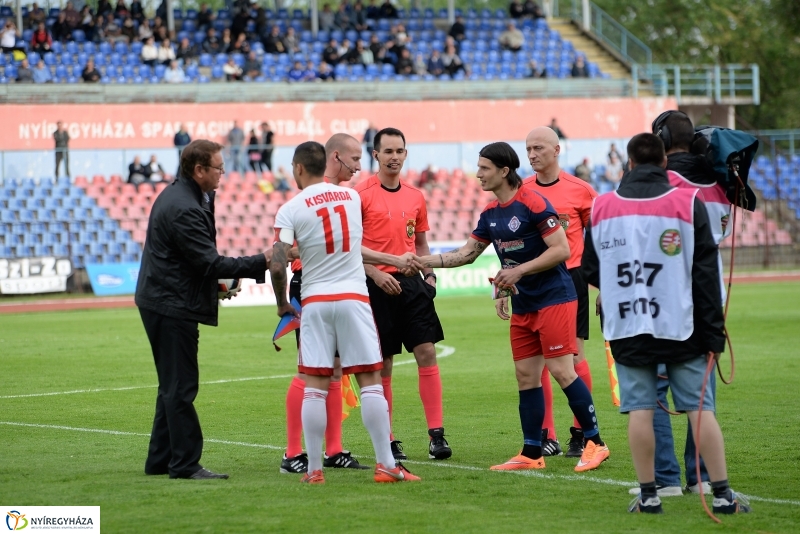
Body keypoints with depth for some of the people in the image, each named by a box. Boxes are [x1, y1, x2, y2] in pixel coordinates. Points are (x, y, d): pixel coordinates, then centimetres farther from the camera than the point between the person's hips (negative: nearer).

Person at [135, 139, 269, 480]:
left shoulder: (176, 196, 13)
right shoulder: (184, 209, -21)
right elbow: (209, 262, -22)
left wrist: (217, 282, 10)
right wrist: (262, 262, -21)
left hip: (162, 302, 11)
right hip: (172, 307, -11)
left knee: (174, 385, 16)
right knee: (181, 387, -7)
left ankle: (161, 459, 22)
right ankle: (185, 463, -4)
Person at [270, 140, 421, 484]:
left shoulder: (290, 210, -5)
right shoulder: (352, 197, 7)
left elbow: (277, 266, -12)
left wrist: (282, 304, 3)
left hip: (315, 301, -2)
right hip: (354, 297, 2)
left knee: (315, 386, 2)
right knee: (370, 381, 1)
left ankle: (314, 469, 3)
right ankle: (385, 465, -2)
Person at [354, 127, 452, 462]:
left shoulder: (415, 197, 12)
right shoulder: (362, 194, -4)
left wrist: (429, 273, 6)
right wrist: (375, 274, -17)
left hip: (411, 283, 4)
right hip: (379, 285, -4)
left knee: (427, 352, -5)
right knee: (382, 364, 2)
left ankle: (436, 434, -4)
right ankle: (386, 440, 10)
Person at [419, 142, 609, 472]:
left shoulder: (533, 203, -15)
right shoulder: (490, 214, 10)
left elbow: (561, 250, -17)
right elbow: (467, 253, 17)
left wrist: (519, 271, -19)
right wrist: (426, 261, 6)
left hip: (553, 298, -8)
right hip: (523, 306, 8)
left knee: (562, 370, -11)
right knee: (526, 376, 6)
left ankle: (594, 442, -2)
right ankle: (532, 454, 11)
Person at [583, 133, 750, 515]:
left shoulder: (602, 207, 3)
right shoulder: (688, 204, -2)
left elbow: (590, 270, 12)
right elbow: (706, 274, -4)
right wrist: (714, 335, -1)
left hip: (627, 329, 1)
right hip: (680, 327, -1)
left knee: (639, 409, 4)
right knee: (699, 407, 2)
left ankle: (648, 495, 5)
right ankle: (722, 494, 2)